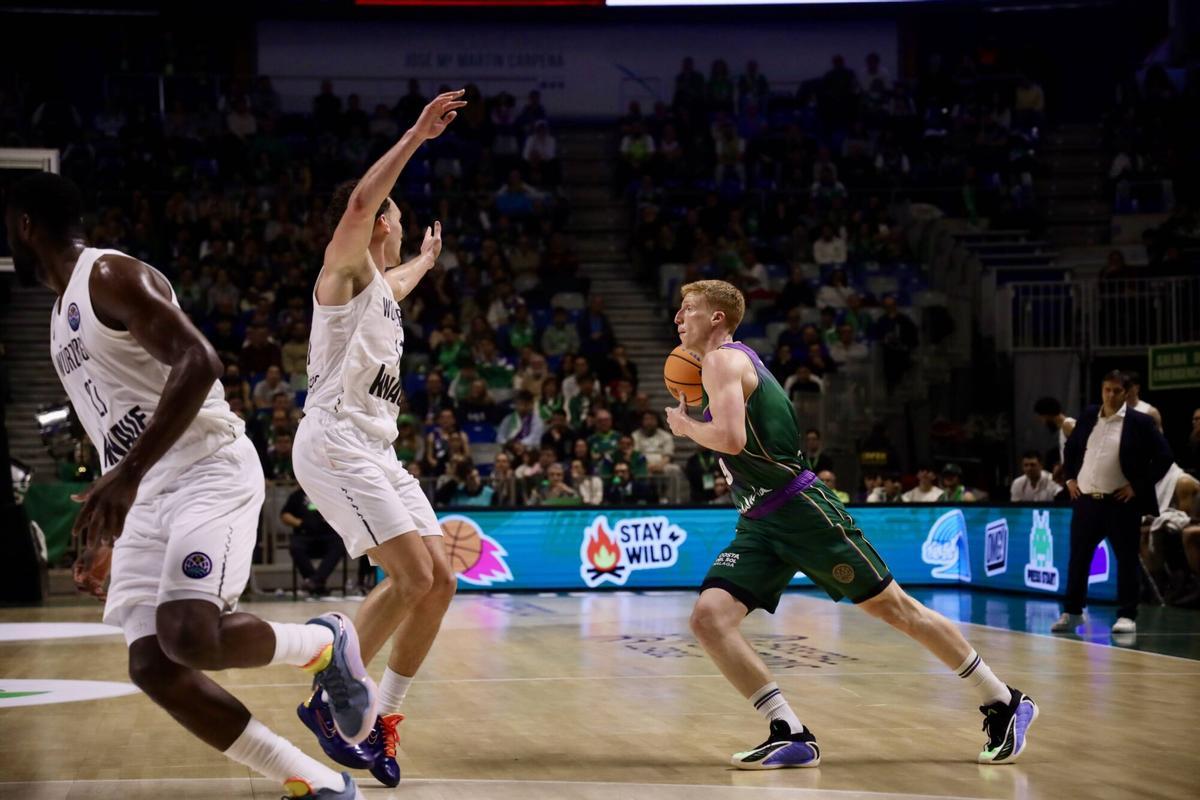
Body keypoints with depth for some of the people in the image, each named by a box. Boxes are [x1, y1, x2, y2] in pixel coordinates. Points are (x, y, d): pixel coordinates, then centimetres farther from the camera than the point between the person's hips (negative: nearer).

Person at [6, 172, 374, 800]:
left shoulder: (111, 276, -9)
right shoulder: (64, 316, 21)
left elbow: (198, 362, -24)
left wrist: (128, 474, -29)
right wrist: (102, 537, 27)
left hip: (210, 471, -9)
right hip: (146, 496, 9)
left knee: (189, 637, -28)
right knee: (152, 666, -4)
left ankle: (325, 643, 2)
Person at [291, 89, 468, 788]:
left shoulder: (382, 284, 23)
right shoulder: (345, 268, -2)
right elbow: (361, 201, -24)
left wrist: (427, 259, 69)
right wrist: (417, 135, -25)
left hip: (377, 452, 9)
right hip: (335, 443, -9)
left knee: (441, 580, 1)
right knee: (412, 577, -19)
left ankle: (385, 721, 6)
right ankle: (330, 700, -6)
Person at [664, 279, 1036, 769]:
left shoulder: (723, 360, -10)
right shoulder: (731, 363, 19)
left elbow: (732, 438, -26)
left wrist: (685, 426, -8)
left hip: (802, 510, -9)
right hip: (759, 526, 9)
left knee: (894, 608, -1)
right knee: (708, 618, -8)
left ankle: (1005, 704, 11)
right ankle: (792, 737, -8)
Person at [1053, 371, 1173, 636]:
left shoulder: (1140, 422, -5)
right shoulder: (1087, 417, 9)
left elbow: (1163, 457, -6)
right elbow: (1071, 448, 24)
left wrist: (1138, 486, -9)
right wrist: (1070, 478, 11)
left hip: (1121, 503, -4)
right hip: (1085, 500, 4)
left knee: (1127, 559, 1)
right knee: (1078, 558, 8)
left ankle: (1127, 616, 8)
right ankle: (1072, 612, 18)